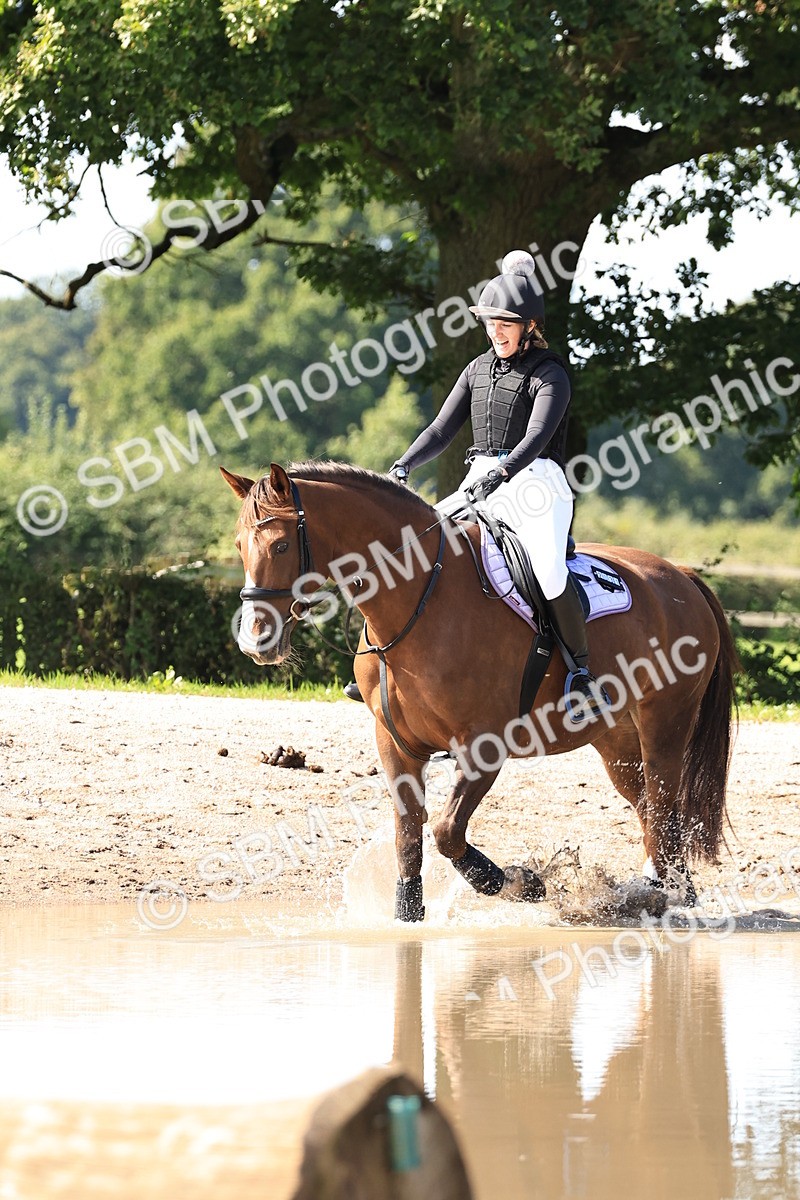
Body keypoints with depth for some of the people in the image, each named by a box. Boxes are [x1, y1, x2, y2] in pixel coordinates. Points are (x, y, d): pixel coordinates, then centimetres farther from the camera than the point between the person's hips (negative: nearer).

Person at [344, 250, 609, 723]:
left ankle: (584, 674, -23)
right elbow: (443, 429, 14)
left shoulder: (550, 376, -6)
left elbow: (536, 436, -20)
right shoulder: (479, 369, 15)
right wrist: (405, 466, -3)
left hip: (535, 485, -7)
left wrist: (499, 475, -36)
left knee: (548, 569, -33)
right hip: (481, 485, 7)